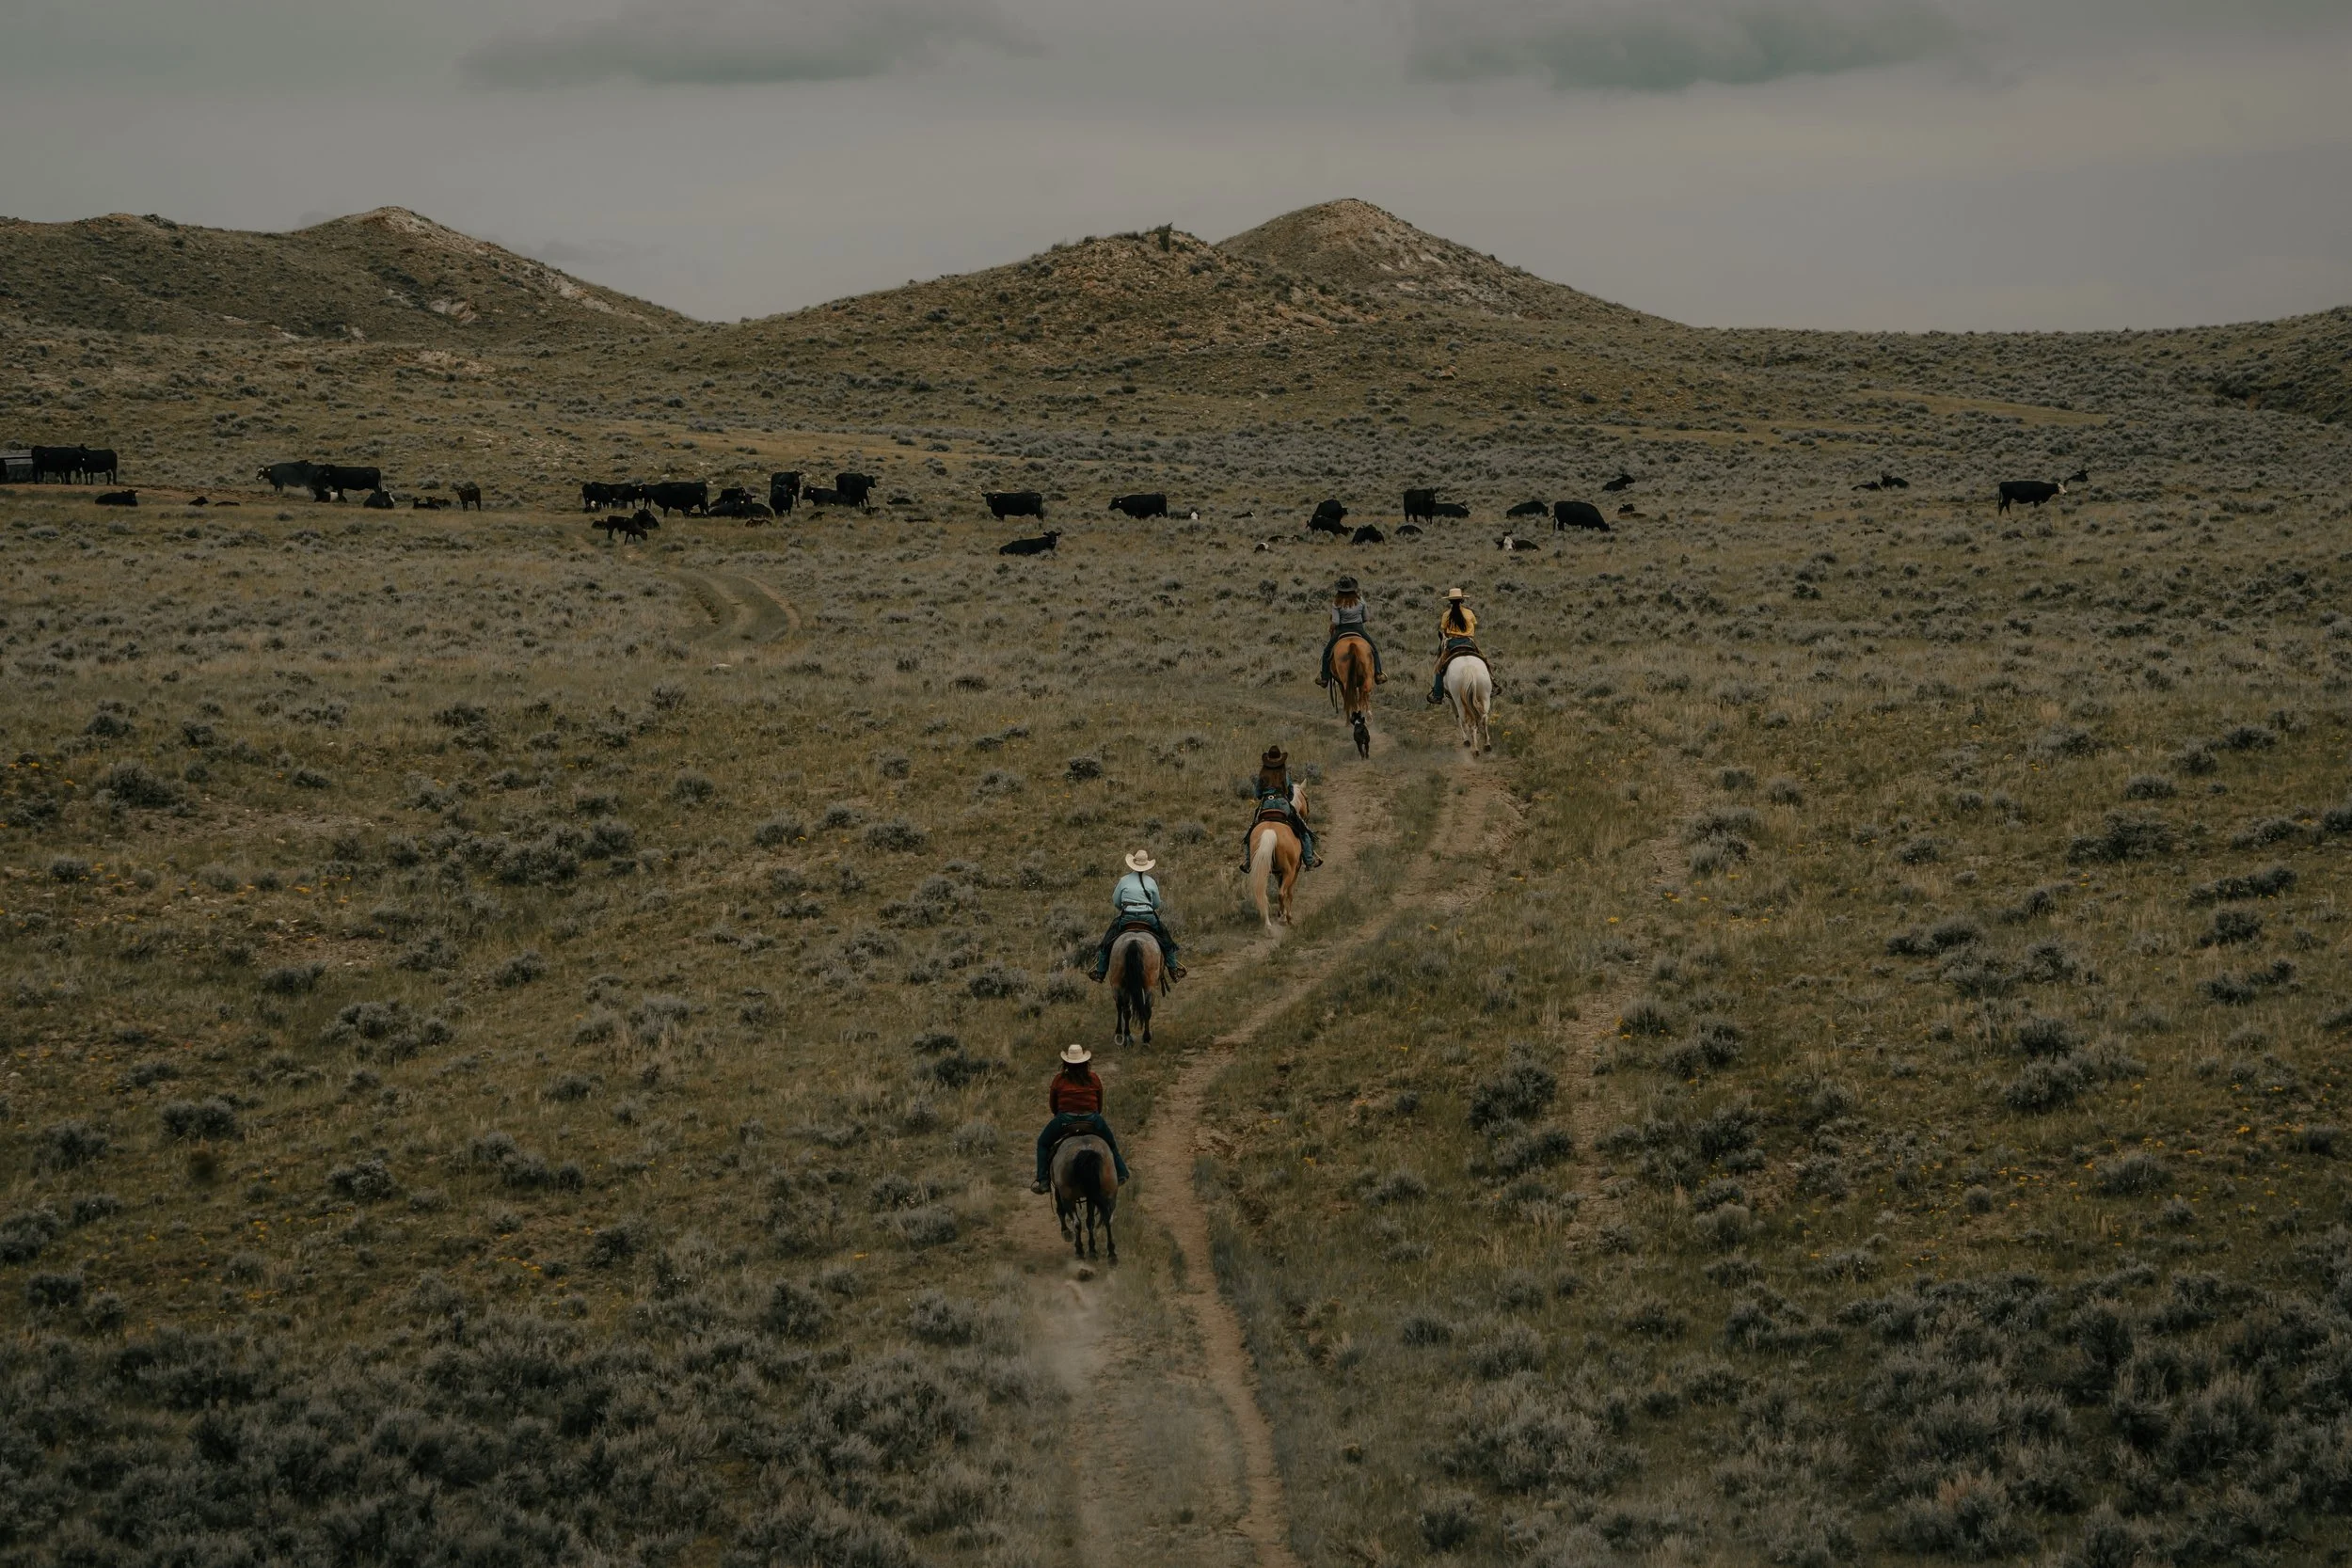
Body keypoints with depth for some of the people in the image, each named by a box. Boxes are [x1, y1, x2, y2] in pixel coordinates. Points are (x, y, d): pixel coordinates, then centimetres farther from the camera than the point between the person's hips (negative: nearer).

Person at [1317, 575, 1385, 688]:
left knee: (1327, 652, 11)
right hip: (1359, 629, 2)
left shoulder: (1337, 603, -13)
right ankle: (1378, 673, 8)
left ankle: (1324, 677, 6)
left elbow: (1335, 622, -15)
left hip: (1342, 631, -2)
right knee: (1374, 649, 17)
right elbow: (1367, 618, 4)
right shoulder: (1360, 600, -4)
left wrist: (1331, 631, 4)